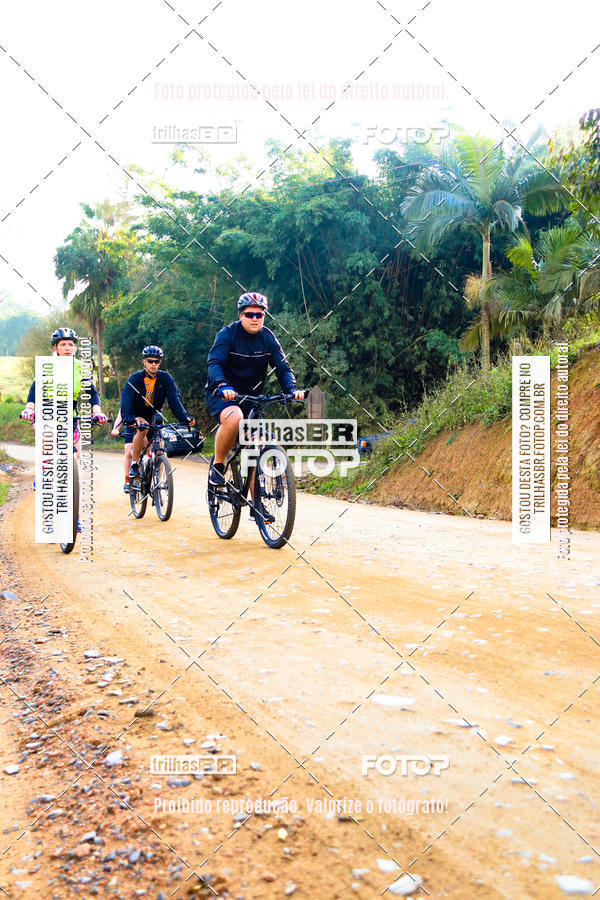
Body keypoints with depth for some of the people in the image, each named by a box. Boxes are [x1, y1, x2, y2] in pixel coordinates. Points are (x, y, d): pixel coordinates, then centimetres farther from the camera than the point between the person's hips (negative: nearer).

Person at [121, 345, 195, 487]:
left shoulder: (166, 378, -10)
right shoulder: (135, 378, -17)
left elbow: (174, 399, -20)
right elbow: (126, 400, -30)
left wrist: (184, 418, -37)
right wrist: (130, 418, -49)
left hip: (153, 416, 3)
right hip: (136, 418, -3)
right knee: (142, 429, -33)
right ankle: (134, 465, -19)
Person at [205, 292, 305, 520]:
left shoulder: (268, 338, 1)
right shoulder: (227, 334, -11)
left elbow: (282, 367, -3)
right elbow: (214, 363, -24)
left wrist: (292, 389, -24)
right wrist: (223, 386, -44)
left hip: (250, 399, 5)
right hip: (221, 396, -5)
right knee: (234, 418, -38)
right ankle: (217, 465, -16)